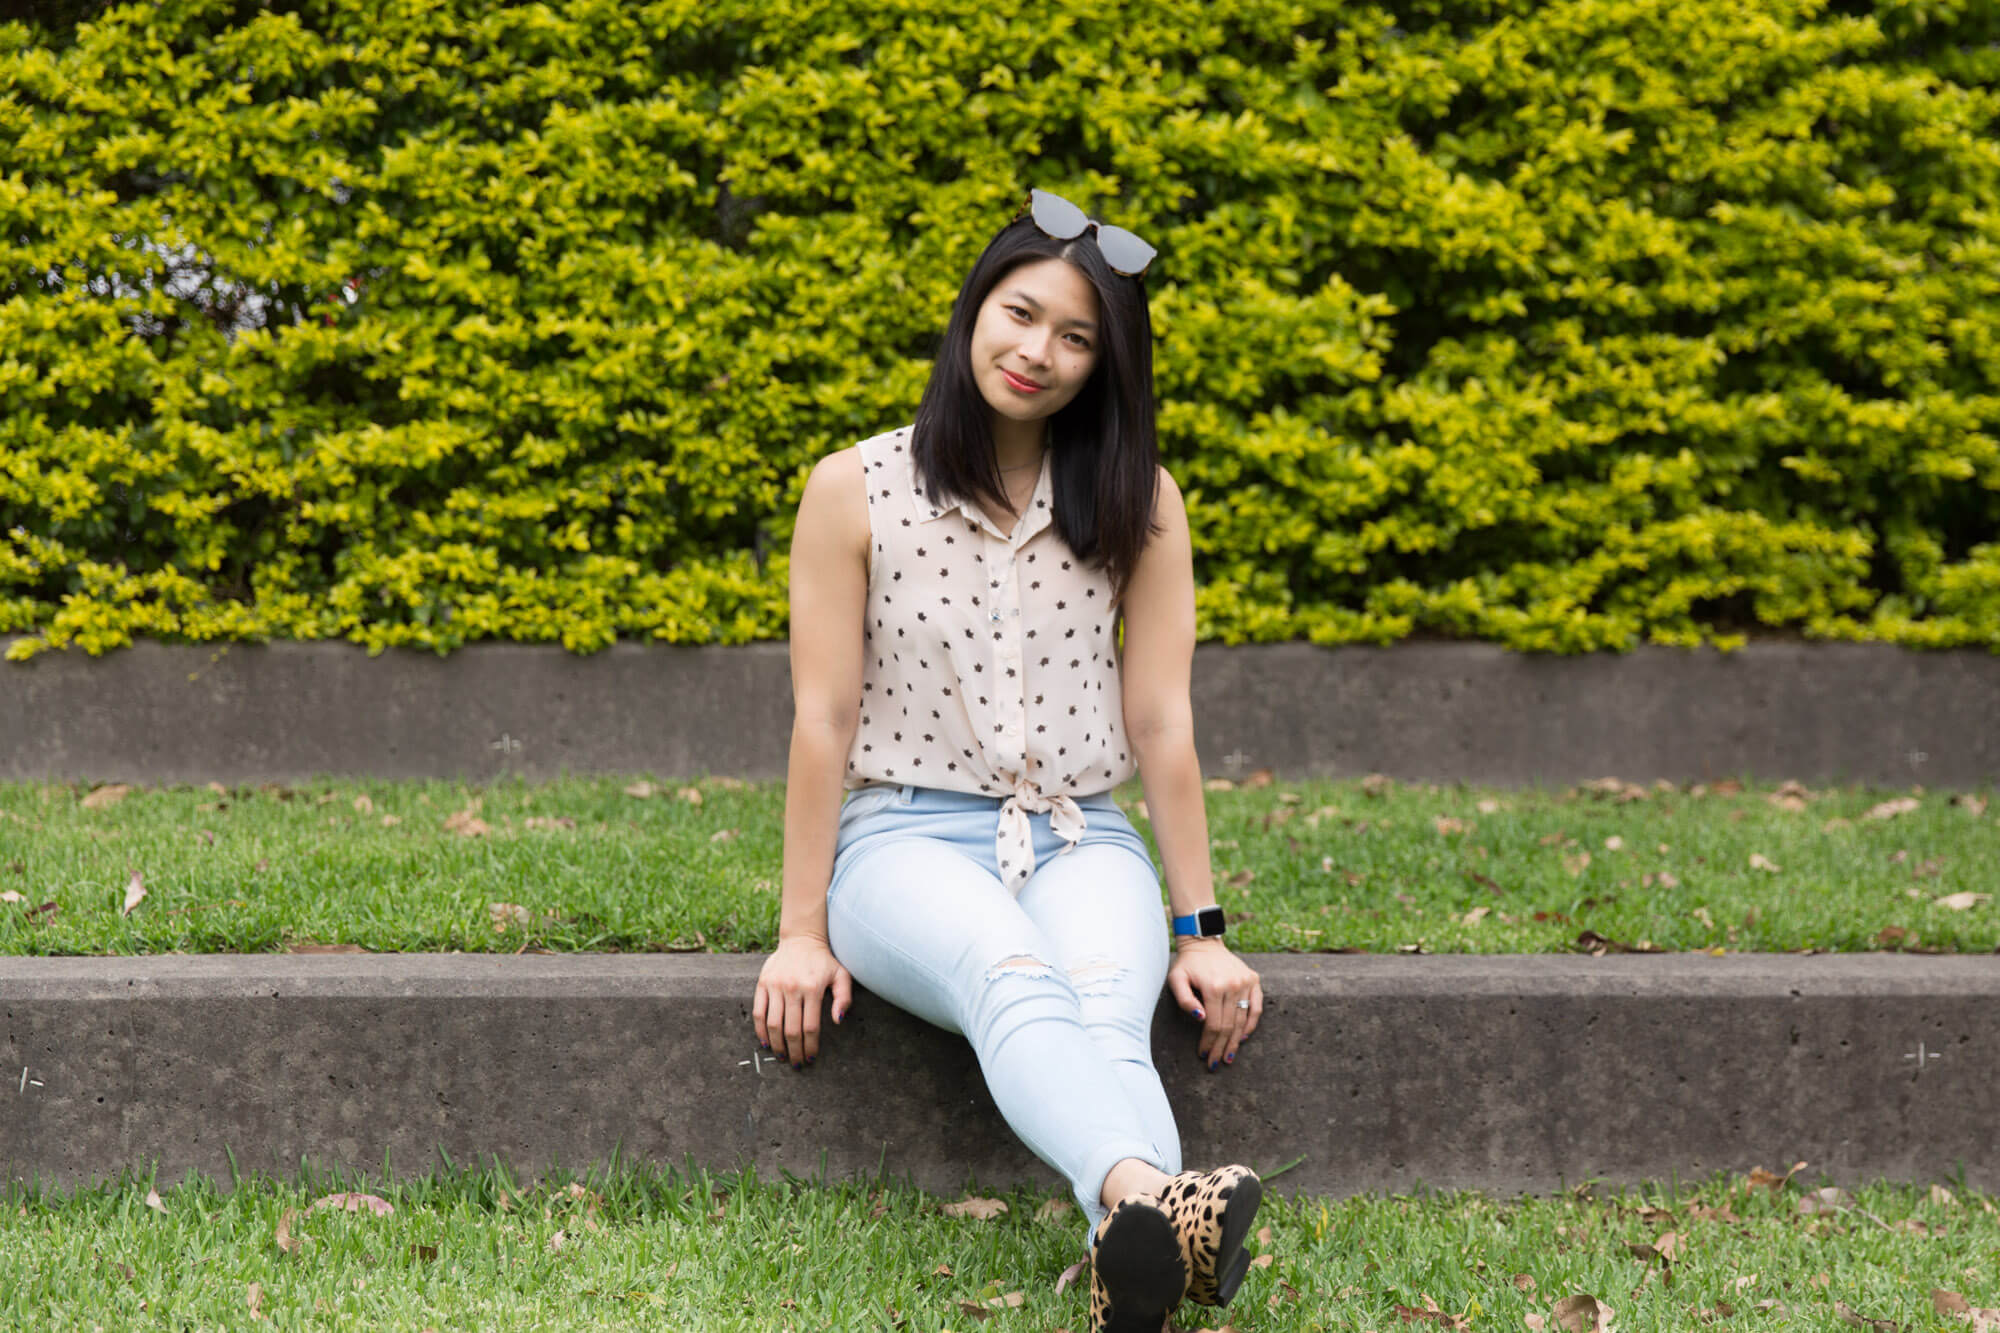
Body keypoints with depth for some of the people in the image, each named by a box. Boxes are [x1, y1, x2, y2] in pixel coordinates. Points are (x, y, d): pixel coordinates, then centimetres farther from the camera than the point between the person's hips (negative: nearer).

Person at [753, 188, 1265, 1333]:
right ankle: (1150, 1196, -66)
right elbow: (823, 716, 1)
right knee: (1013, 980, -37)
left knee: (1106, 1002, -34)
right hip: (907, 839, -2)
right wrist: (803, 930, -1)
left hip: (1081, 841, 3)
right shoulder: (855, 490, 1)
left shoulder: (1137, 505, 7)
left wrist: (1200, 929, 2)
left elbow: (1161, 720, 5)